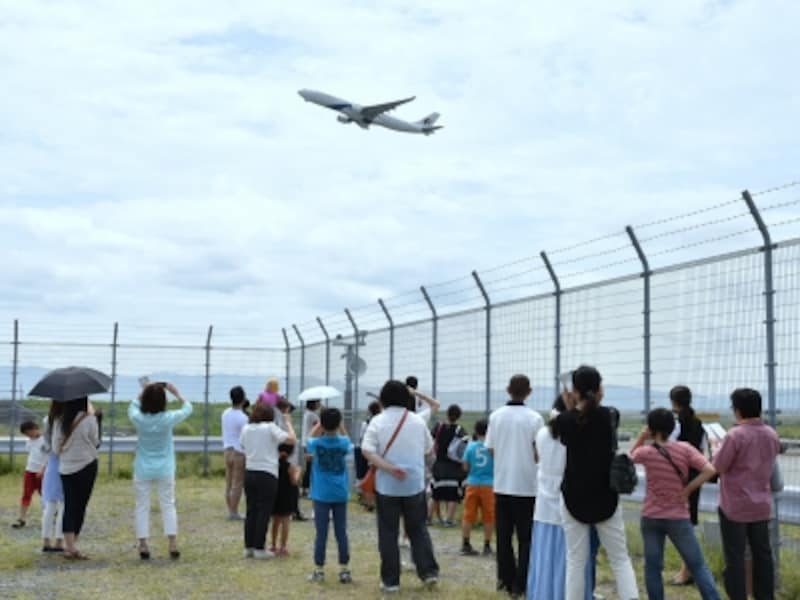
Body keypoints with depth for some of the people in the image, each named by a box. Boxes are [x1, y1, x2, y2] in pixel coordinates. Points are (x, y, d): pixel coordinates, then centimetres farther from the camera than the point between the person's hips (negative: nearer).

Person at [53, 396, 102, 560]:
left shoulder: (59, 421, 0)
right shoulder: (89, 419, -13)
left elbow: (56, 447, 3)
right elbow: (96, 443, -3)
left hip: (65, 468, 4)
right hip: (86, 466, -4)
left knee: (69, 507, 7)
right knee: (80, 506, 4)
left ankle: (69, 546, 2)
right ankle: (71, 547, 4)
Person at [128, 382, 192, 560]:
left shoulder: (138, 418, -12)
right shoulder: (168, 419, -15)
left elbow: (132, 407, 14)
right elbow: (188, 408, 4)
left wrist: (142, 393, 13)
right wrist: (176, 393, 11)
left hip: (143, 470, 0)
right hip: (164, 470, 0)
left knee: (142, 506, 8)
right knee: (168, 505, 8)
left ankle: (143, 545, 6)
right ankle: (173, 544, 3)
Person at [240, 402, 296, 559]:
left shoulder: (246, 429, 6)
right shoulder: (270, 428, -9)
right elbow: (292, 439, -15)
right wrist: (288, 422, -3)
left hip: (249, 473, 5)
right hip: (267, 475, -5)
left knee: (251, 511, 12)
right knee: (263, 512, 2)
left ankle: (249, 547, 15)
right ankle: (259, 548, 3)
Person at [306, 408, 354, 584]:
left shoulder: (317, 444, -9)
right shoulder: (344, 443, -4)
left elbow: (309, 438, 15)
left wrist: (319, 424, 14)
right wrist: (339, 425, 10)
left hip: (321, 495, -2)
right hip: (340, 495, 2)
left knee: (321, 534, 2)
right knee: (341, 533, 6)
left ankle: (319, 571, 6)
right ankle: (344, 570, 8)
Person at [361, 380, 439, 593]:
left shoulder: (378, 421, -5)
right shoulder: (417, 420, 1)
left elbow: (367, 450, -16)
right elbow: (429, 448, 12)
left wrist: (389, 468, -19)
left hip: (387, 486, -2)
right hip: (415, 485, 2)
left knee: (388, 533, 5)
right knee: (418, 530, 15)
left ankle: (390, 580, 7)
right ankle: (429, 571, 9)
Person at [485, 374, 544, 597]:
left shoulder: (496, 416, -2)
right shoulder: (535, 418, -10)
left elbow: (491, 449, 3)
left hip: (502, 483, 3)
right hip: (526, 485, -3)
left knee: (504, 535, 13)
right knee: (525, 537, 6)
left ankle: (505, 579, 19)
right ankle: (520, 584, 3)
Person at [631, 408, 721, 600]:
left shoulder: (646, 452, -8)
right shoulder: (684, 449, -8)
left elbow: (630, 457, 15)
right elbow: (709, 470, -16)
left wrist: (641, 439, 5)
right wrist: (687, 490, -9)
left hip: (651, 518, 1)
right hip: (678, 518, 0)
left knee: (652, 567, 10)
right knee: (698, 566, 7)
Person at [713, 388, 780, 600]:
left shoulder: (735, 435, -20)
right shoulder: (772, 435, 2)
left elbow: (719, 467, -13)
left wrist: (718, 449, 4)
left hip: (735, 505, -6)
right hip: (761, 504, 6)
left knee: (735, 557, 2)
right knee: (762, 554, 14)